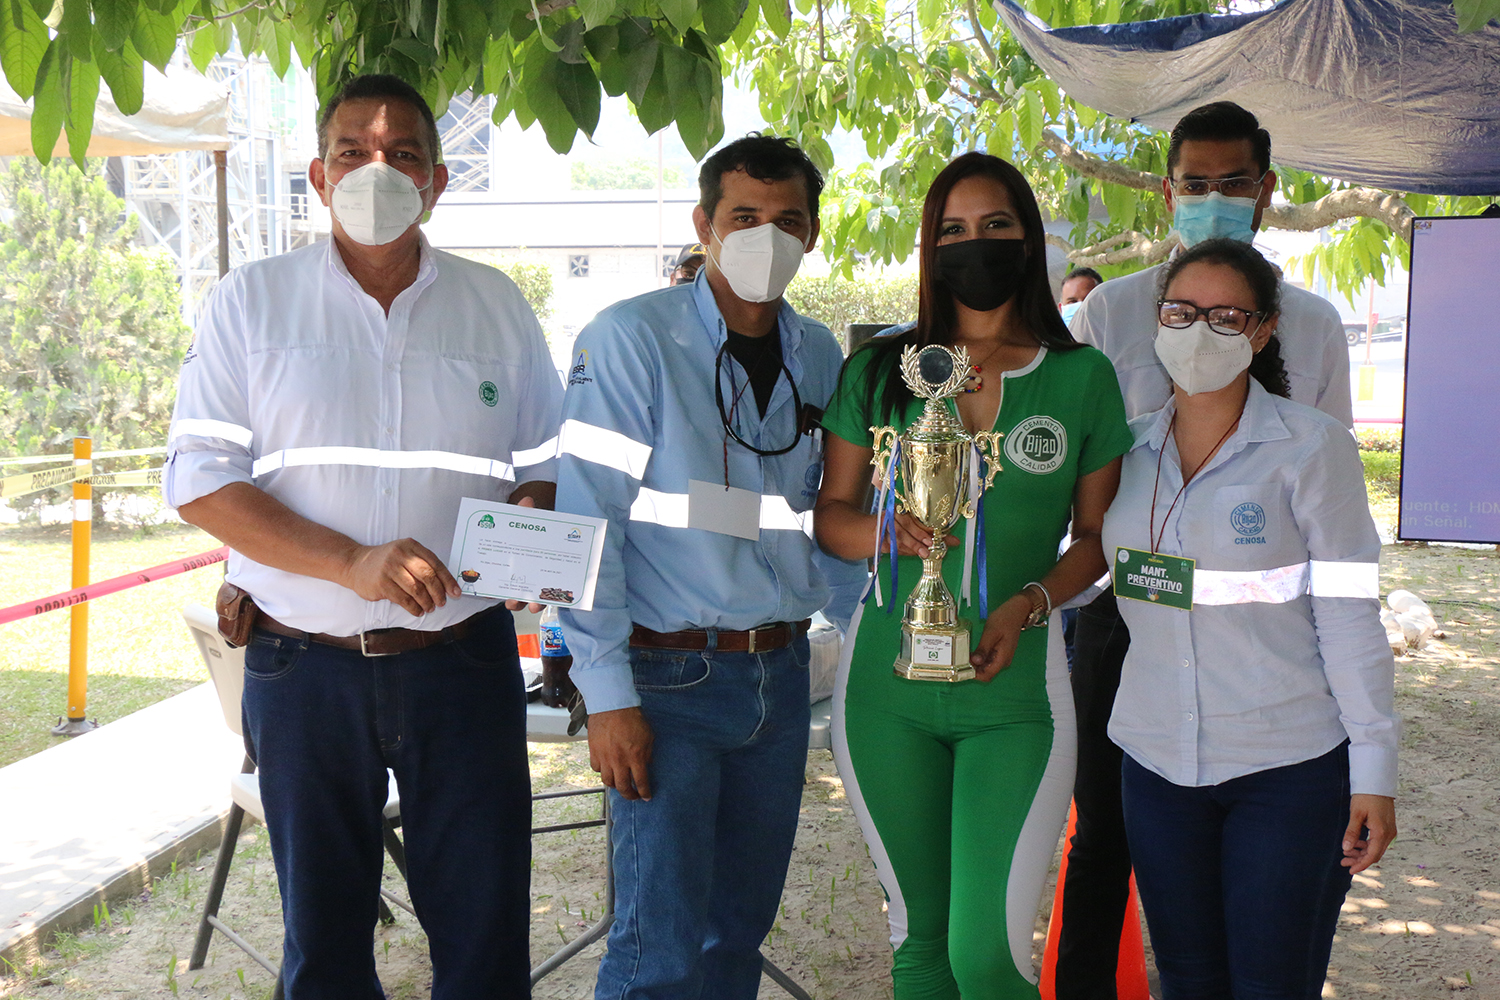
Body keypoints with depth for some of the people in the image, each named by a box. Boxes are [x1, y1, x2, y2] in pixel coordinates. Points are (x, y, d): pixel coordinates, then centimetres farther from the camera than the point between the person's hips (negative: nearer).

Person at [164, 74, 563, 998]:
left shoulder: (497, 306, 7)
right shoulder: (253, 300, 2)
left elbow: (546, 468, 12)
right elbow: (201, 481, -5)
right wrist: (354, 564, -18)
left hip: (463, 659, 1)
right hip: (304, 667, 0)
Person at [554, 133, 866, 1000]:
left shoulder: (820, 357, 8)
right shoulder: (632, 339, -9)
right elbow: (588, 522, -12)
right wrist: (608, 694, -15)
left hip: (782, 671, 5)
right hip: (670, 673, -5)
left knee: (743, 923, 15)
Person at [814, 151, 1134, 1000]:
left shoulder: (1083, 378, 1)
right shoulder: (880, 371, 4)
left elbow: (1097, 535, 6)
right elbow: (832, 512, 7)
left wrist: (1027, 604, -12)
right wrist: (887, 532, -15)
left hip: (1016, 687, -1)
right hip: (887, 683, 2)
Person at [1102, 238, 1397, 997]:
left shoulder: (1311, 448, -8)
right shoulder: (1129, 449, 5)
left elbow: (1349, 617, -8)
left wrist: (1374, 771, -9)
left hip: (1293, 769, -4)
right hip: (1158, 761, 4)